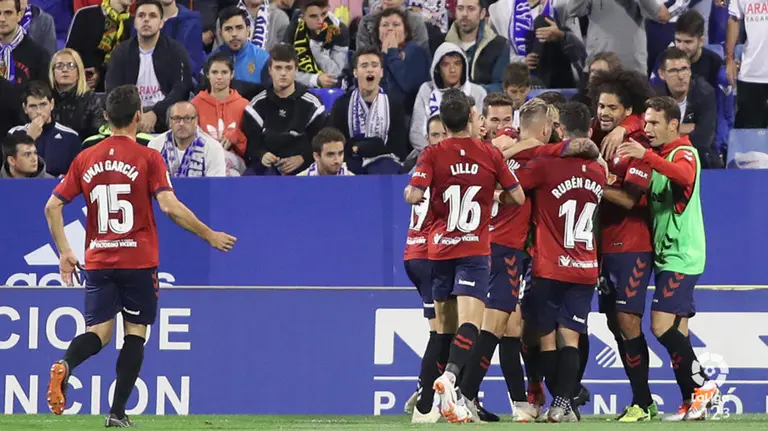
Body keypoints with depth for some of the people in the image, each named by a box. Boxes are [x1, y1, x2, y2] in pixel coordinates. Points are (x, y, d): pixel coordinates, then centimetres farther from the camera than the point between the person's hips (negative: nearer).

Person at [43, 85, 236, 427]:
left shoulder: (86, 159, 7)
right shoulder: (148, 158, -6)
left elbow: (52, 207, 6)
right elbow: (170, 207, -15)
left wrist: (64, 252, 13)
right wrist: (210, 236, -5)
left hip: (98, 261, 3)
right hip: (138, 261, -3)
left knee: (99, 332, 4)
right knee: (135, 333, 6)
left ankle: (64, 366, -29)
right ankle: (117, 413, -2)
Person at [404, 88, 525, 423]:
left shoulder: (433, 154, -2)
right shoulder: (491, 155, 0)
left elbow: (413, 195, -13)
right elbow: (517, 198, 5)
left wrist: (410, 193, 10)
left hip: (440, 249, 2)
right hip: (475, 251, -2)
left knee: (444, 324, 13)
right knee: (469, 322, -15)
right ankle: (451, 374, -40)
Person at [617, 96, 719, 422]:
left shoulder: (684, 153, -11)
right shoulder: (659, 155, 18)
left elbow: (684, 176, -35)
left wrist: (646, 156, -47)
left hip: (682, 256, -9)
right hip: (665, 255, 9)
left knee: (662, 325, -16)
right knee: (676, 331, 6)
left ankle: (702, 386, -8)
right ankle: (691, 402, 7)